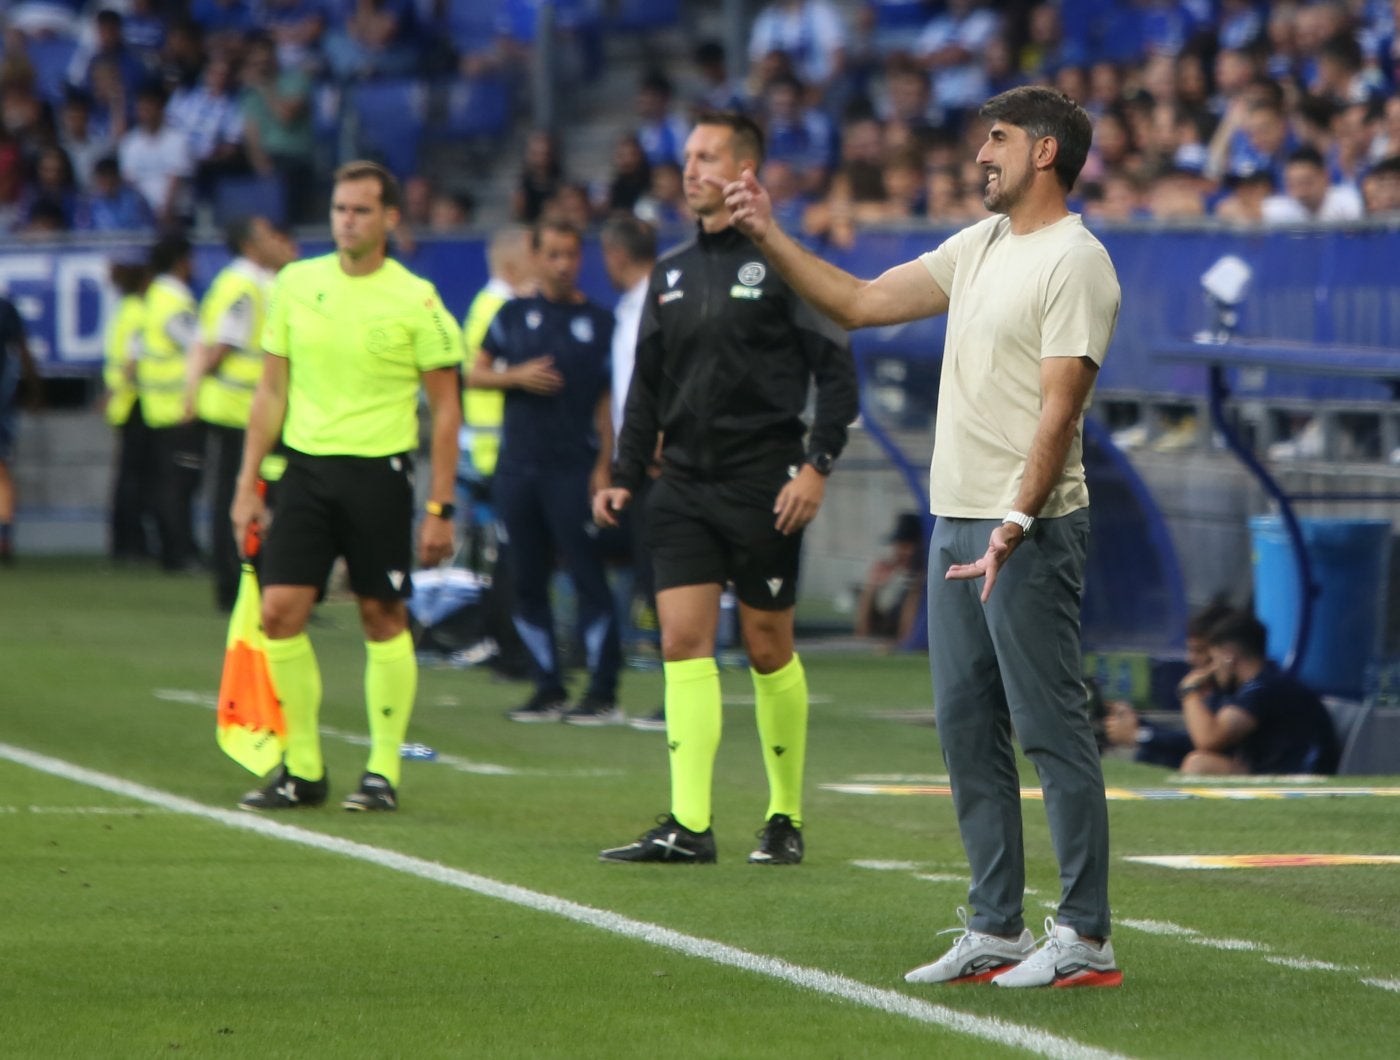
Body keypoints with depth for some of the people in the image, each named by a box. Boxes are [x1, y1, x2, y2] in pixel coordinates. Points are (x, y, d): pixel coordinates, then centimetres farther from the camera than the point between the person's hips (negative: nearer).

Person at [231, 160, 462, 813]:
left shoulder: (415, 300, -4)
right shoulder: (296, 284, 7)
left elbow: (445, 408, -1)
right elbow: (271, 390, 13)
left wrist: (439, 507, -6)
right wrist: (247, 484, 8)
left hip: (379, 471, -3)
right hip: (306, 465, 3)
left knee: (383, 618, 1)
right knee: (279, 612, -4)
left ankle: (382, 772, 10)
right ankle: (302, 770, 6)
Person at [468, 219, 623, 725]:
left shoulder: (599, 321, 3)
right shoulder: (514, 315, 11)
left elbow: (609, 400, 2)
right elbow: (475, 374, 13)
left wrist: (604, 465, -6)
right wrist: (517, 376, -6)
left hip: (574, 468, -4)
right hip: (517, 468, 4)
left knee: (587, 577, -8)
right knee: (526, 582, 5)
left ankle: (604, 693, -6)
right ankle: (548, 688, 14)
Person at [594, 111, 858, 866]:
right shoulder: (671, 274, 13)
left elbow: (836, 370, -6)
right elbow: (646, 386, 18)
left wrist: (817, 465, -14)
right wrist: (625, 476, 9)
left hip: (763, 489, -5)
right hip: (684, 485, 5)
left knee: (768, 649, 2)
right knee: (683, 641, -6)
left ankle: (786, 818, 15)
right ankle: (688, 825, -9)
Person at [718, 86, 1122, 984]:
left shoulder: (1074, 262, -11)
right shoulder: (978, 248, 16)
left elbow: (1059, 406, -18)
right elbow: (858, 303, 22)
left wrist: (1017, 523, -24)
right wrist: (769, 235, 15)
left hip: (1029, 531, -9)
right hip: (956, 522, 9)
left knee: (1053, 729, -7)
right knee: (968, 732, 9)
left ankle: (1086, 940, -5)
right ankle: (995, 930, 14)